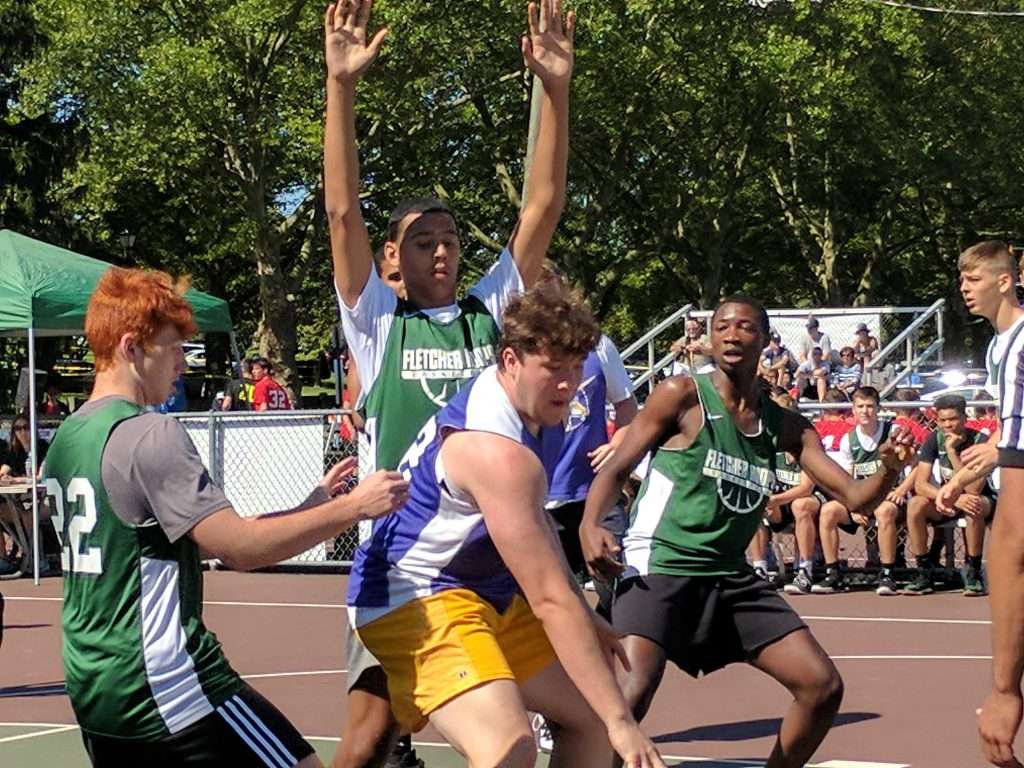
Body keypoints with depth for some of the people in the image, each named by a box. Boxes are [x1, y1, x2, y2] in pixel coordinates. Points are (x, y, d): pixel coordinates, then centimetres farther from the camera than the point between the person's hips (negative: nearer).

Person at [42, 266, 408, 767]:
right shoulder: (148, 434, -14)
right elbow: (239, 548, -20)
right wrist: (352, 507, -14)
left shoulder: (64, 439, 12)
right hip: (167, 683, -9)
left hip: (91, 690, 9)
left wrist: (307, 507, 14)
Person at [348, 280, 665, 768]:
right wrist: (620, 721, -29)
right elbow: (550, 598, -30)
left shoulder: (538, 411, 2)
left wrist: (583, 615, 16)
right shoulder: (495, 448, -28)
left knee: (590, 718, 16)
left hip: (490, 592, 11)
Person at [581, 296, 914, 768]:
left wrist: (888, 472, -16)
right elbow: (616, 469, -4)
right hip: (660, 568, -6)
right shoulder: (683, 396, -5)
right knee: (632, 693, -27)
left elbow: (851, 495, 7)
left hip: (731, 578, 6)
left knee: (823, 686, 4)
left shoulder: (785, 426, 9)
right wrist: (590, 525, -23)